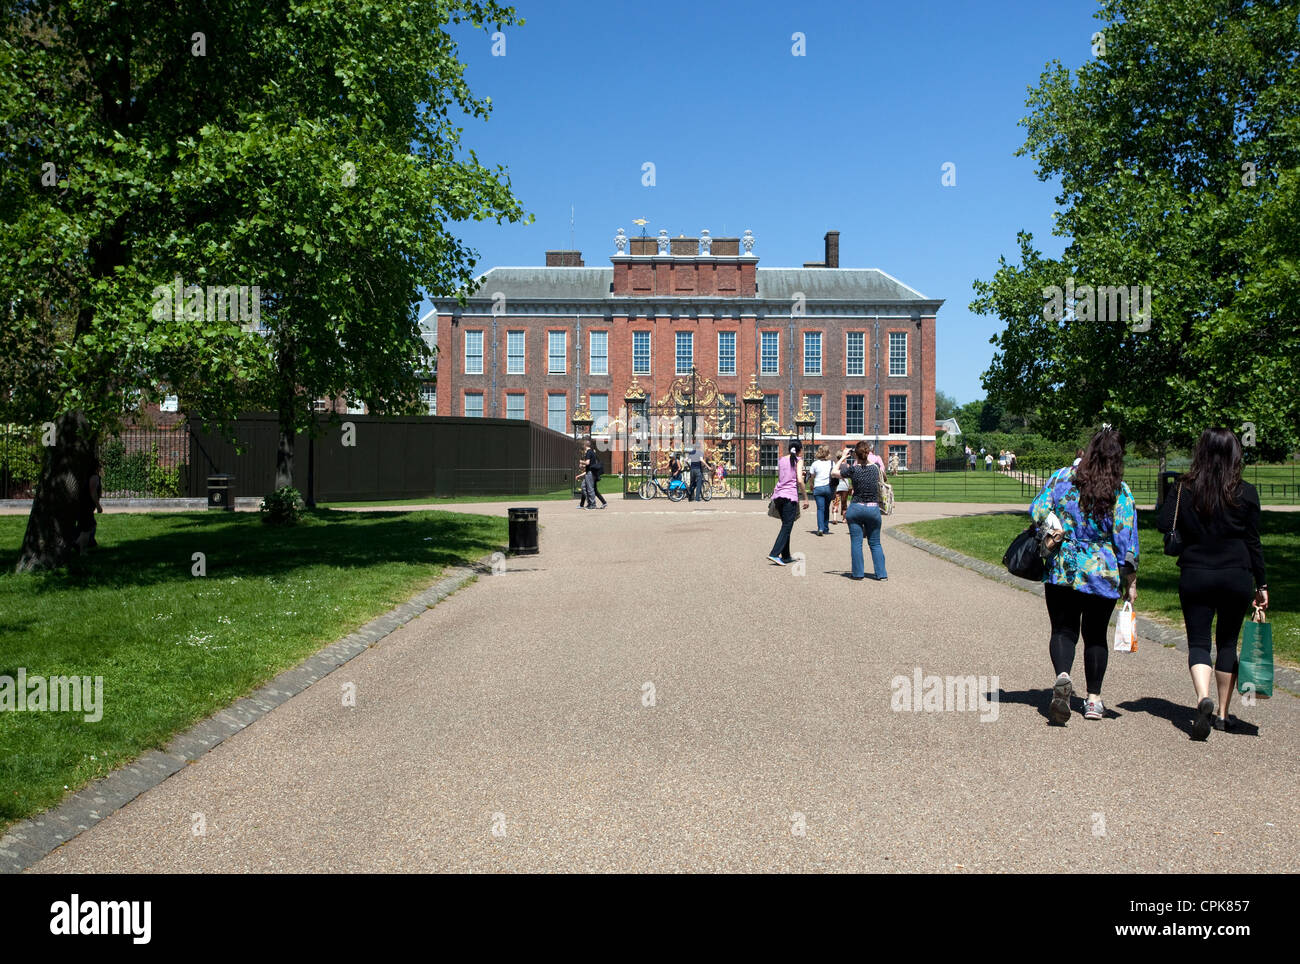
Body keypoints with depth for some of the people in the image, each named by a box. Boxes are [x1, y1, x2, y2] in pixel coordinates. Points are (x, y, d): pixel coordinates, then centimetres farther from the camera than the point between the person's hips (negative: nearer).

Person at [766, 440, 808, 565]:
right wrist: (805, 498, -5)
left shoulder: (781, 461, 15)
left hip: (778, 495, 6)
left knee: (786, 526, 16)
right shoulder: (798, 461, -2)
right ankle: (774, 554, -16)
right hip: (789, 496, -6)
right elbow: (799, 480, -11)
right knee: (787, 527, -5)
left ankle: (786, 556, 20)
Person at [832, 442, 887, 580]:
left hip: (856, 508, -2)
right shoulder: (875, 468, -1)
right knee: (875, 543, 12)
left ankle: (858, 573, 8)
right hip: (873, 508, 2)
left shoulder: (853, 469, -9)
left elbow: (834, 472, 6)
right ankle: (881, 574, 9)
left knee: (856, 542, 6)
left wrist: (843, 457, 11)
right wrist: (867, 458, 23)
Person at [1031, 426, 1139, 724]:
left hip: (1061, 570, 0)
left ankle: (1062, 677, -22)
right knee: (1096, 633, 15)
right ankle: (1093, 700, 21)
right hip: (1104, 576, 0)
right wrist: (1131, 582, 2)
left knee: (1063, 629, 7)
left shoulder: (1062, 478, -6)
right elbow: (1126, 540, -6)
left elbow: (1037, 513, -6)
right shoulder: (1121, 493, -8)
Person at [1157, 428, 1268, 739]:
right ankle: (1223, 714, 21)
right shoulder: (1246, 493, -4)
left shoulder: (1184, 489, -4)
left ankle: (1203, 698, -23)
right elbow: (1253, 543, 0)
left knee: (1198, 641, 3)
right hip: (1236, 578, 1)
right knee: (1228, 643, 14)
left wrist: (1167, 499, 8)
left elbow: (1164, 526, -9)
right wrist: (1261, 585, 7)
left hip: (1194, 576, -1)